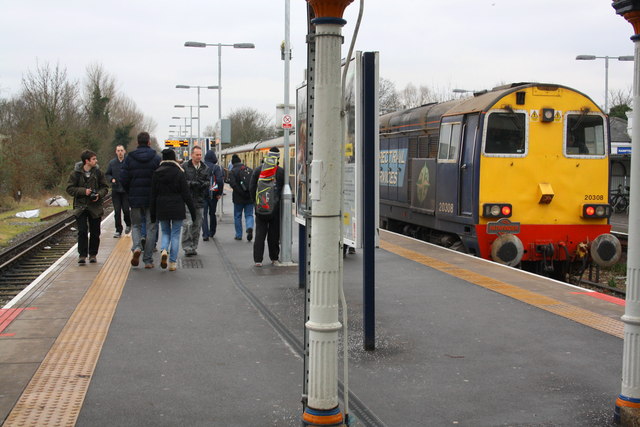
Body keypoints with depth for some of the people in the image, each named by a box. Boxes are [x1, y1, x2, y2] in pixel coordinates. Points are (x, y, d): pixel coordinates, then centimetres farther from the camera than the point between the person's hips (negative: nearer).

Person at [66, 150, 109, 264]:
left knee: (95, 232, 6)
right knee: (82, 231, -8)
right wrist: (83, 191, -16)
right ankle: (82, 255, -3)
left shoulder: (98, 172, 2)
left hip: (95, 206, 2)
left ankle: (93, 254, 18)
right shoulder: (76, 173, -4)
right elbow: (70, 188, -3)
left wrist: (99, 195, -12)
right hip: (81, 206, -2)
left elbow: (105, 187, 8)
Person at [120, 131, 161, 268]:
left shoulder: (129, 158, 0)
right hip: (152, 199, -1)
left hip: (135, 198, 1)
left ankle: (136, 247, -11)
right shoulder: (156, 158, -4)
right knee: (151, 228, 6)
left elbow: (123, 179, -2)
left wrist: (130, 193, 13)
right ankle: (148, 260, 6)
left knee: (136, 225, 17)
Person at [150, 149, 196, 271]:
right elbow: (186, 194, -7)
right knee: (175, 235, 6)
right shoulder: (179, 173, -7)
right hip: (177, 208, -2)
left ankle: (163, 250, -11)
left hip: (162, 209, 2)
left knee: (165, 232, 17)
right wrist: (192, 210, 0)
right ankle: (172, 262, 6)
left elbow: (153, 195, 3)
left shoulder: (157, 173, 0)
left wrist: (153, 214, 9)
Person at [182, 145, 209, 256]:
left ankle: (194, 247, 18)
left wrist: (203, 184, -13)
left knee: (197, 225, 8)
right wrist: (192, 183, -18)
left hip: (199, 201, 4)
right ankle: (187, 247, -6)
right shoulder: (185, 167, -1)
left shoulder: (205, 168, 11)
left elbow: (208, 183, 7)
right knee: (187, 224, -11)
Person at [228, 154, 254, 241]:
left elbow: (233, 184, -18)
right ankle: (250, 228, -17)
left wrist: (242, 193, -17)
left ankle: (239, 235, 15)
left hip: (239, 198, -3)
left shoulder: (232, 171, -5)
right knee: (249, 215, 10)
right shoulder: (249, 170, 7)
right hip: (250, 198, 3)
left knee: (237, 216, 11)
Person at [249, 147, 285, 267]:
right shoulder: (281, 172, -6)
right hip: (275, 208, -2)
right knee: (274, 234, 7)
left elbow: (251, 188, 5)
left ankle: (258, 259, 1)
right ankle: (274, 258, 13)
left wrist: (256, 201, 13)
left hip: (260, 208, 2)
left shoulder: (257, 170, 3)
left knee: (260, 233, 5)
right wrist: (279, 201, 9)